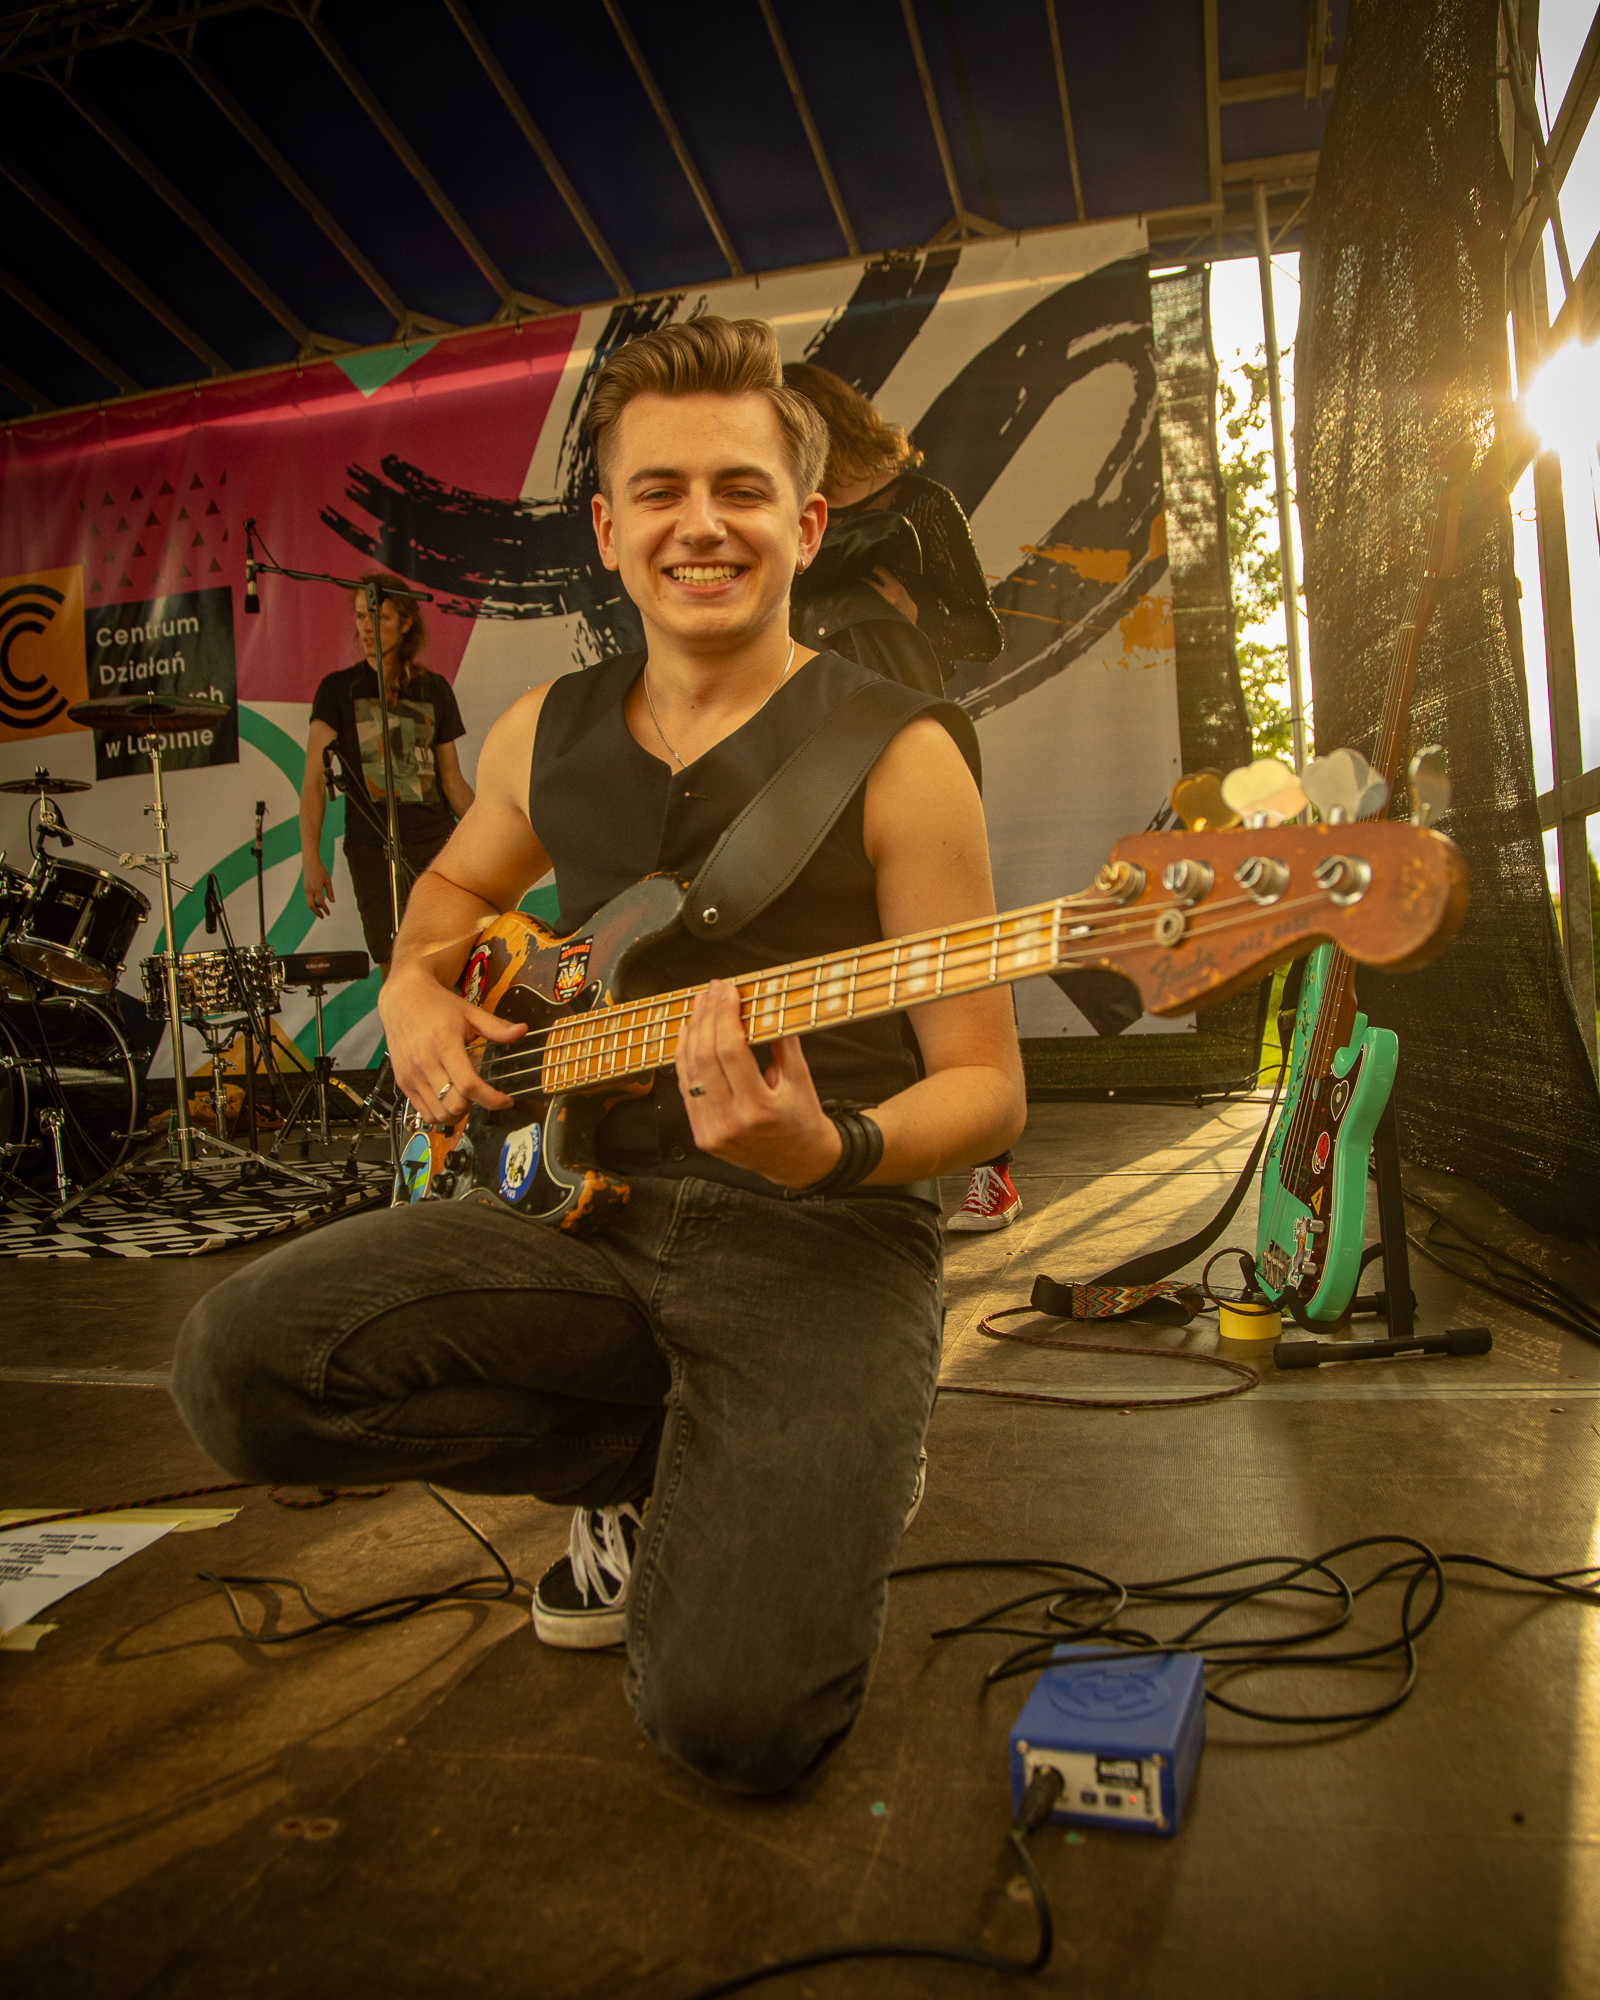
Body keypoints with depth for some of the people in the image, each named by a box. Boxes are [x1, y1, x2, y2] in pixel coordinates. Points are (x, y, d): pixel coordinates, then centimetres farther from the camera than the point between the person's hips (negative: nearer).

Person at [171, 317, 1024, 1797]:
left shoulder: (895, 755, -7)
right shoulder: (547, 734, 8)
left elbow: (987, 1089, -7)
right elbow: (458, 882, 29)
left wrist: (827, 1156, -27)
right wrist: (417, 988, 6)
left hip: (822, 1245, -5)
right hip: (587, 1206, 5)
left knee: (736, 1716, -20)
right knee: (243, 1365, -16)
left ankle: (822, 1465, 16)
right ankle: (664, 1465, 7)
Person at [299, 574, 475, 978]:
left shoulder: (434, 689, 12)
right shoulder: (338, 689, 6)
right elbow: (314, 779, -1)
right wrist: (310, 858, -12)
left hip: (438, 840, 2)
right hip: (373, 848, -1)